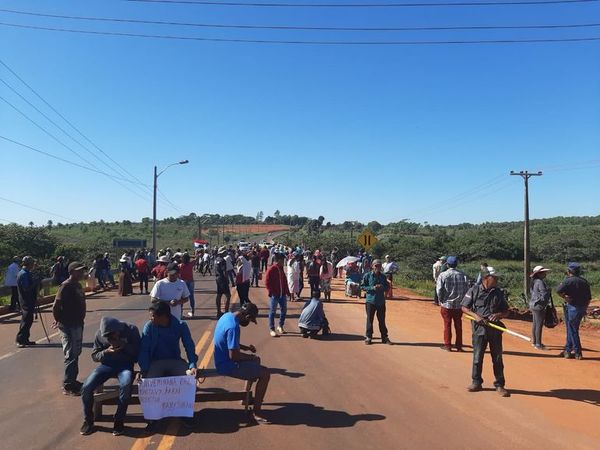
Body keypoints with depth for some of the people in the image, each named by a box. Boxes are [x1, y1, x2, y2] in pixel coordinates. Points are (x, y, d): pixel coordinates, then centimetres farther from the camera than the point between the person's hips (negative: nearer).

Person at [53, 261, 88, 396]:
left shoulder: (77, 285, 10)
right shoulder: (66, 286, -18)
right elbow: (56, 307, -21)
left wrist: (80, 321, 14)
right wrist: (60, 322, -12)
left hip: (77, 324, 9)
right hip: (68, 326, -9)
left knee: (76, 353, 18)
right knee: (71, 355, -4)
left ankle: (72, 381, 31)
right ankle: (68, 386, 6)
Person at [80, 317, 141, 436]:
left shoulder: (131, 330, -10)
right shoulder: (100, 334, -3)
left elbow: (138, 353, -7)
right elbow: (94, 356, 4)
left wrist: (124, 346, -23)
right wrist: (106, 352, -16)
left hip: (125, 365, -3)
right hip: (107, 365, 3)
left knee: (125, 385, -35)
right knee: (86, 387, -20)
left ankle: (119, 421, -16)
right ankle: (88, 420, 5)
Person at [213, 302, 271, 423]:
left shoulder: (227, 316, 2)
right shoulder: (233, 327, -28)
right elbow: (233, 355, -27)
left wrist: (247, 348, 9)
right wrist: (251, 357, -11)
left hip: (223, 360, 10)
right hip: (227, 365, -10)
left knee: (256, 360, 27)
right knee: (265, 373, -11)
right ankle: (256, 411, -3)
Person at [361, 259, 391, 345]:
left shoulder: (383, 276, 9)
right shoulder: (367, 275, -1)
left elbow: (387, 287, 14)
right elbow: (362, 286, -2)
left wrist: (382, 287, -9)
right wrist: (372, 288, -14)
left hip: (381, 301, 3)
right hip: (370, 301, -3)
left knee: (382, 320, 8)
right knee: (369, 319, 2)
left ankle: (384, 337, 18)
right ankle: (368, 337, 12)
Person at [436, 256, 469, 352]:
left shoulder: (443, 275, -11)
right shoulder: (463, 275, -2)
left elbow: (439, 289, -13)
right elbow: (467, 288, -1)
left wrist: (441, 300, 1)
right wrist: (462, 300, 9)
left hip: (446, 304, -3)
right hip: (459, 304, 3)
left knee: (447, 325, 8)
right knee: (458, 325, 13)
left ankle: (447, 345, 13)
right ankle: (459, 346, 19)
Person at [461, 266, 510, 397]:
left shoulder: (499, 293, 5)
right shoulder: (474, 290, -2)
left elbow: (506, 312, 10)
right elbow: (464, 307, 2)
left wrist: (498, 315, -11)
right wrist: (475, 315, -14)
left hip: (495, 328, 2)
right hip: (479, 328, -2)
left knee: (497, 358, 6)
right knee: (477, 357, 6)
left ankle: (499, 385, 18)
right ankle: (476, 383, 21)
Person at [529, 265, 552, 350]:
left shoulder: (534, 282, 12)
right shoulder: (540, 282, -18)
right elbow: (545, 294, -21)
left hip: (533, 304, 10)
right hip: (539, 306, -10)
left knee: (535, 324, 17)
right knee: (539, 325, -4)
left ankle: (534, 341, 28)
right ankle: (538, 344, 0)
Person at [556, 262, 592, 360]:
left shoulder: (569, 280, -12)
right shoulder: (584, 281, 9)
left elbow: (558, 290, -27)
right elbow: (589, 298, 13)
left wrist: (564, 297, -10)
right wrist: (585, 309, 19)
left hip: (572, 307, -7)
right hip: (582, 308, 7)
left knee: (573, 331, 2)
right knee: (571, 330, 16)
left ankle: (578, 353, 5)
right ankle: (567, 350, 23)